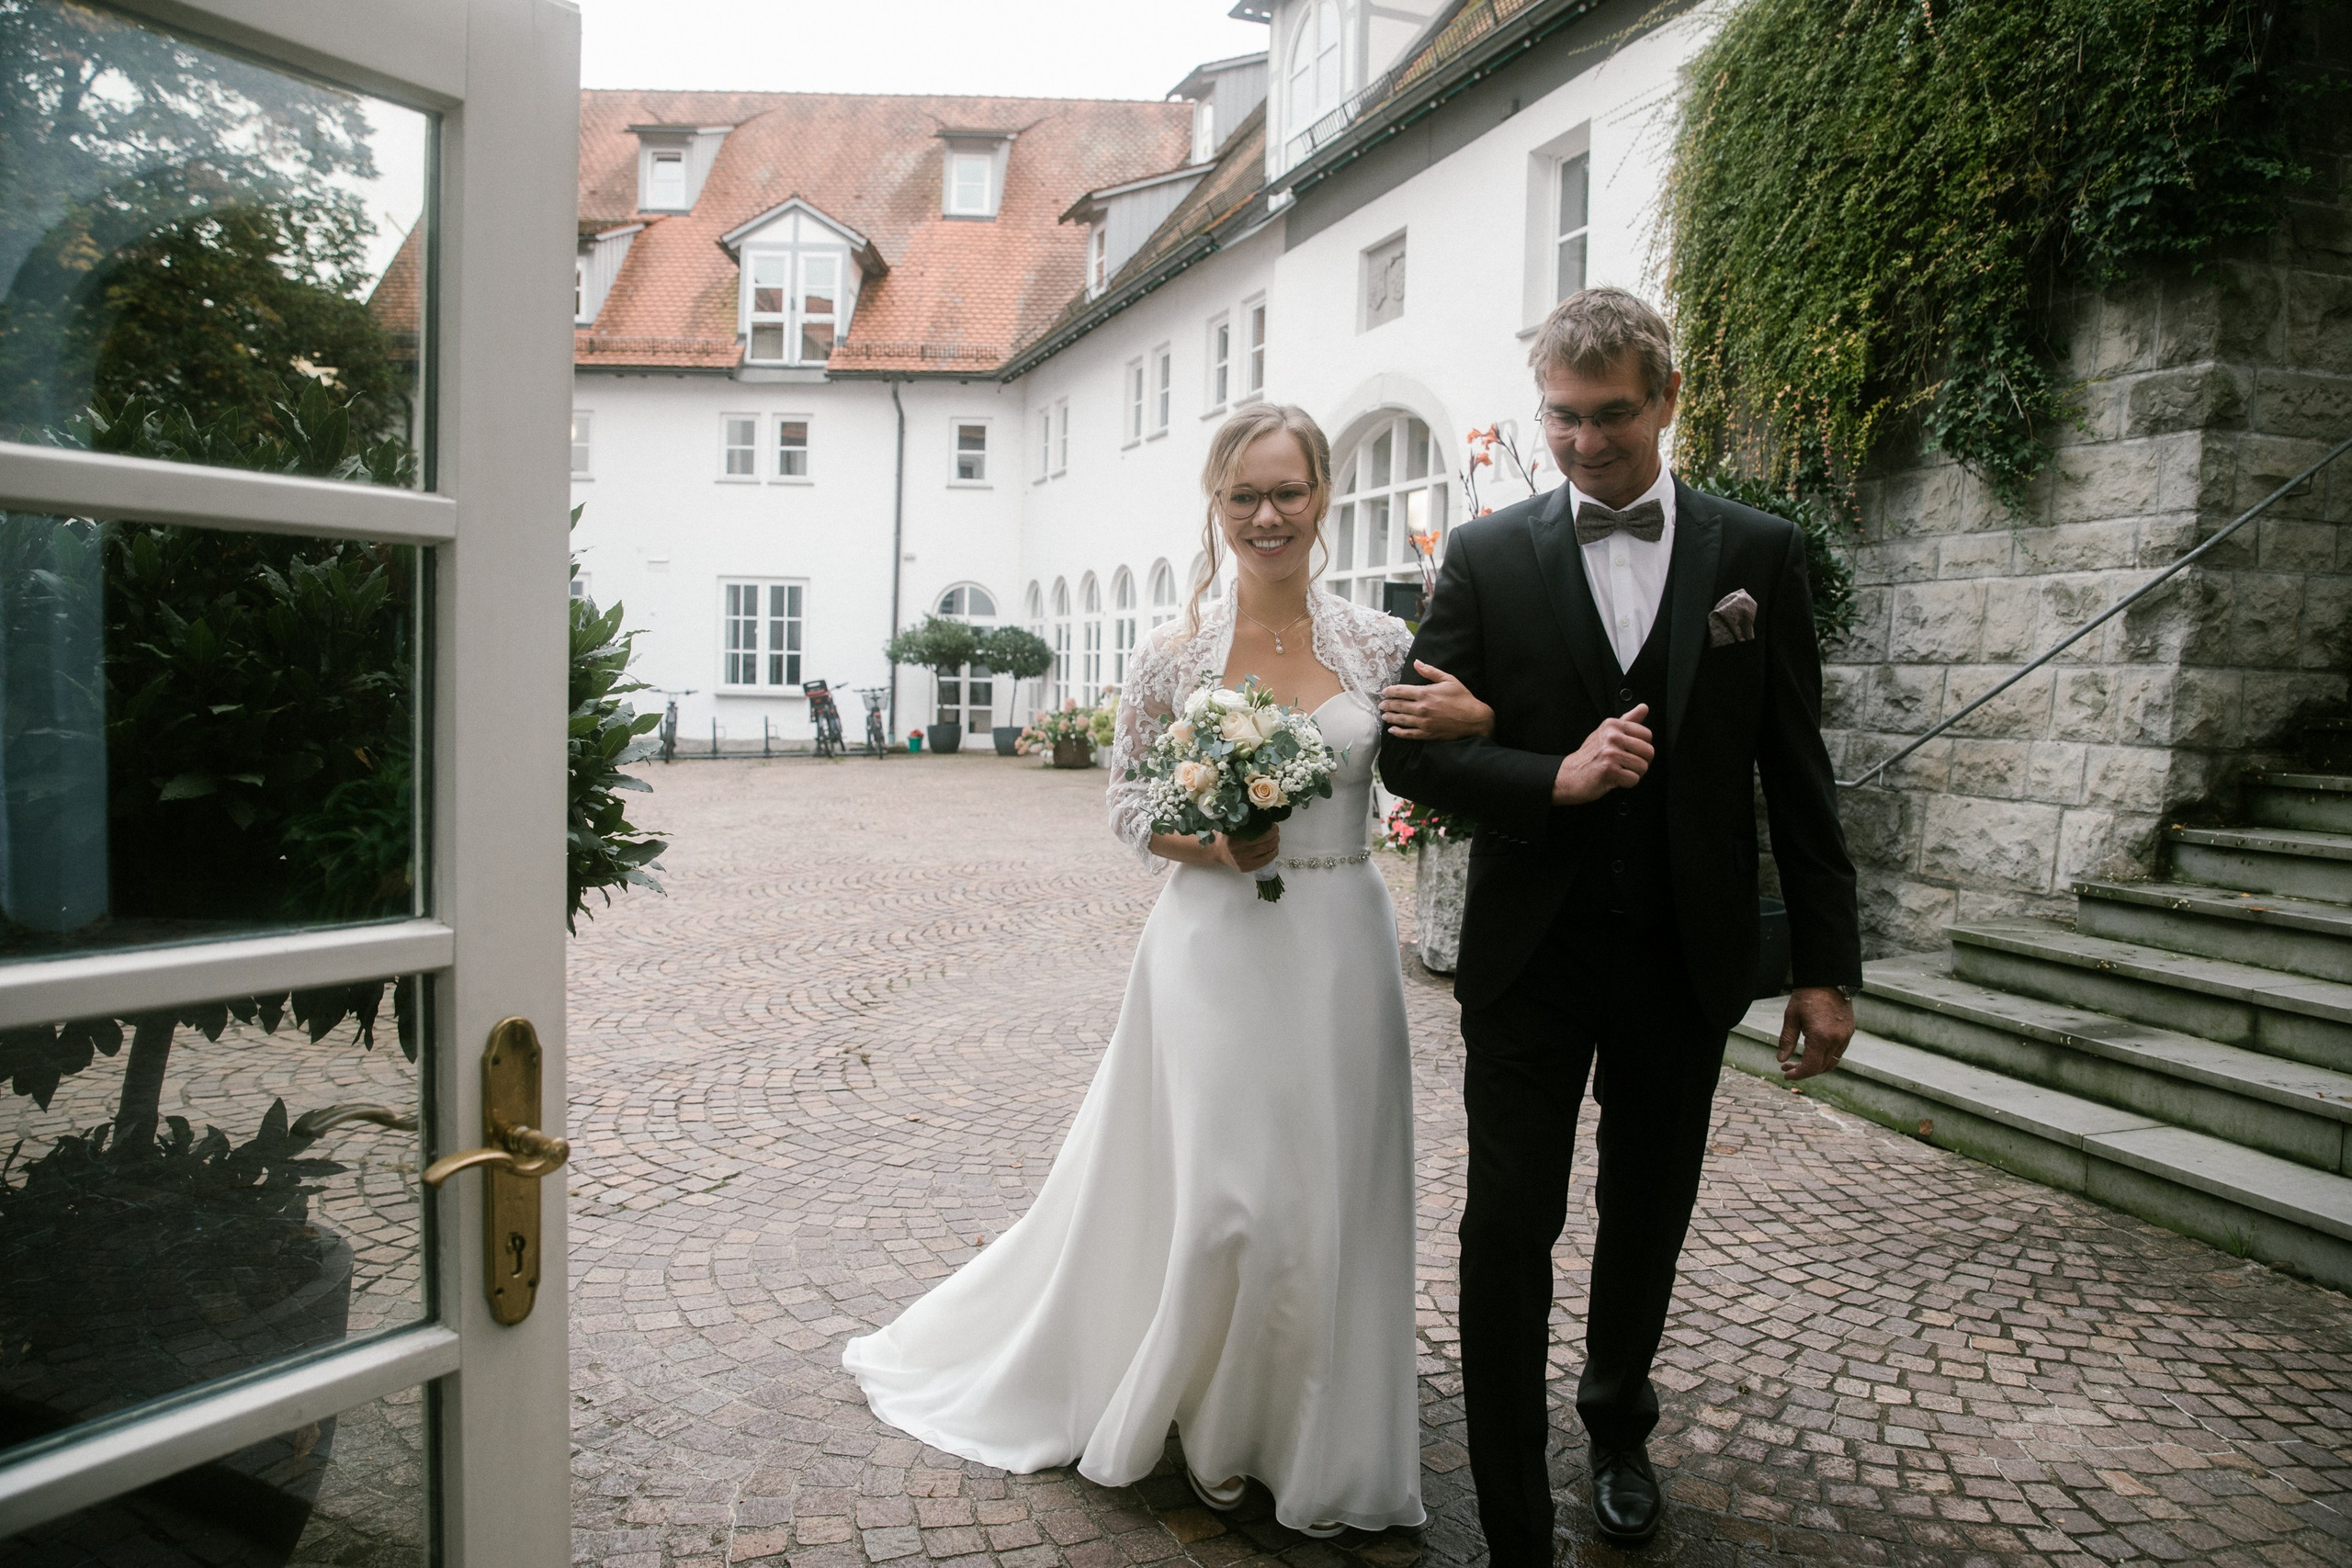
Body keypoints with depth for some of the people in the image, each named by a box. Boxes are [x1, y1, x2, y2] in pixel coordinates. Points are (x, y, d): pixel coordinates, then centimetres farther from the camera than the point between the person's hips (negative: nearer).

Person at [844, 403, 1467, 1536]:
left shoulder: (1380, 644, 2)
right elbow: (1130, 807, 4)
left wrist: (1465, 723, -16)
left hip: (1338, 949, 2)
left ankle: (1313, 1444, 30)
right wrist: (1212, 844, -14)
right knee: (1219, 1197, 1)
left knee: (1329, 1194, 8)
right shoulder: (1176, 652, -2)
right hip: (1216, 947, -2)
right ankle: (1210, 1426, 29)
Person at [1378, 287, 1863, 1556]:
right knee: (1509, 1228, 2)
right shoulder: (1486, 556, -1)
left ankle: (1618, 1422, 46)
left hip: (1686, 956, 2)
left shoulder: (1757, 553, 1)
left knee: (1648, 1214, 18)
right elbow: (1411, 750, -4)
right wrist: (1557, 778, -19)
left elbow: (1797, 774, 1)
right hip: (1531, 952, -1)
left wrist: (1827, 966, 0)